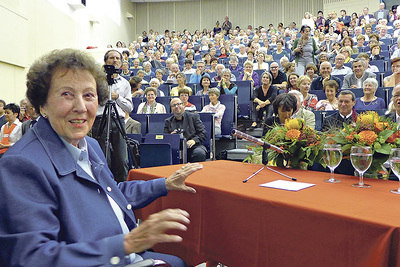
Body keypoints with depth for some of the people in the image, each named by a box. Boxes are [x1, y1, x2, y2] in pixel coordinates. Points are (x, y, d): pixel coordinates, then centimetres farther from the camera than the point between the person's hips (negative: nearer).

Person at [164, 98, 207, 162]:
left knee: (200, 153, -34)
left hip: (193, 147, -1)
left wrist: (194, 140, -12)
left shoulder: (193, 116, 13)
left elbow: (203, 133, 6)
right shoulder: (168, 121, 20)